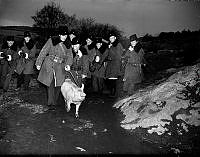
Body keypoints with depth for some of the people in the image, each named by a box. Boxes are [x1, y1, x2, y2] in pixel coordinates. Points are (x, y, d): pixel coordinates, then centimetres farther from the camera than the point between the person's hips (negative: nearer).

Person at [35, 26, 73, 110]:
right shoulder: (51, 41, -5)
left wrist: (68, 64, -12)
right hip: (49, 65, -3)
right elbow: (43, 52, -2)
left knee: (58, 85, 5)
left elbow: (69, 56, 7)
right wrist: (38, 63, -1)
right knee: (51, 84, -6)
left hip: (60, 67, 4)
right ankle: (50, 104, 4)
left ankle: (54, 103, 19)